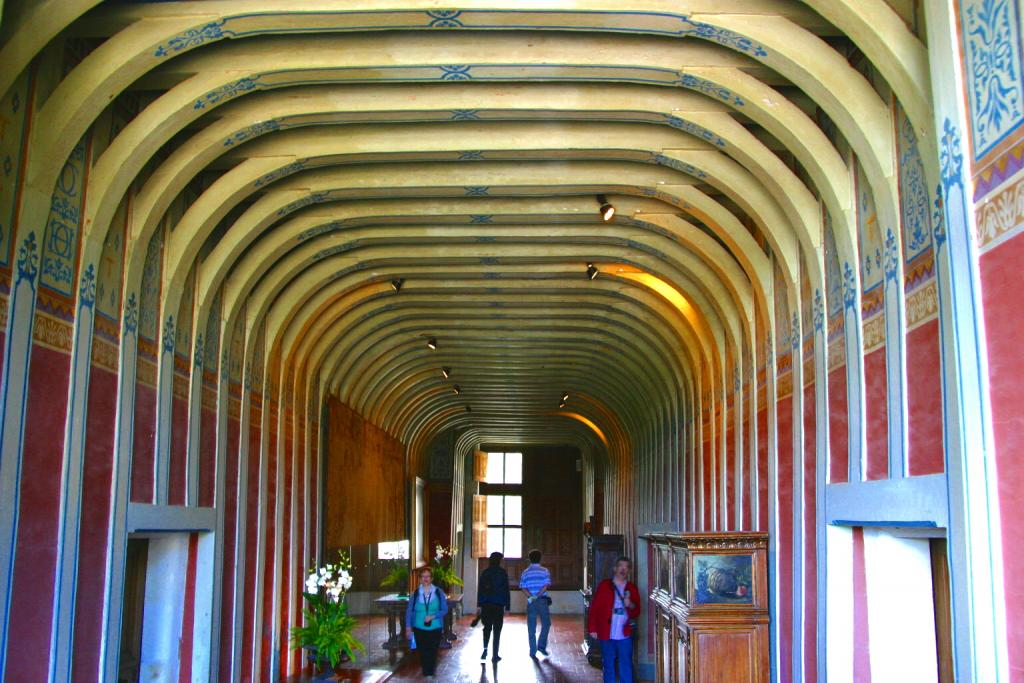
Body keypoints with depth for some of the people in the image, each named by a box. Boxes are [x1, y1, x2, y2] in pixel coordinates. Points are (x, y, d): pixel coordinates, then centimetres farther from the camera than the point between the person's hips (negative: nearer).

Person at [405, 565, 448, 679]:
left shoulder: (439, 593, -2)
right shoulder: (415, 594, 0)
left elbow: (445, 609, -2)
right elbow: (409, 611, 4)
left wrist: (433, 616, -17)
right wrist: (408, 627, -2)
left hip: (435, 628, -1)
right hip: (419, 629, 1)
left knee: (432, 652, 1)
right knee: (422, 652, 3)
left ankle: (430, 674, 14)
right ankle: (426, 674, 16)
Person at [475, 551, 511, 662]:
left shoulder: (485, 572, 3)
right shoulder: (503, 573, -4)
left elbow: (480, 589, 1)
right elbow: (506, 590, -3)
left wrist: (479, 605, 4)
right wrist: (507, 606, 1)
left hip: (486, 604, 2)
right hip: (498, 604, -2)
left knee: (487, 627, 16)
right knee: (497, 630, 5)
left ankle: (485, 649, -3)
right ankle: (494, 655, 5)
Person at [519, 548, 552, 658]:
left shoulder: (525, 573, 6)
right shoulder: (545, 571, 1)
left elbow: (523, 587, -6)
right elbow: (546, 586, -11)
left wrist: (531, 597, -13)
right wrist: (537, 596, -10)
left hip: (531, 602, 2)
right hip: (543, 601, -2)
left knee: (531, 628, 6)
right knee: (546, 624, 16)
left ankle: (533, 652, 6)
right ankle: (541, 646, 11)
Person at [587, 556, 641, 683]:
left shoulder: (632, 589, 7)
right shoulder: (604, 585, 1)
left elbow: (636, 613, 9)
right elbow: (594, 608, 0)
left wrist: (630, 605, -12)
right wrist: (592, 628, -5)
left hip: (625, 635, 1)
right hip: (607, 634, -1)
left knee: (626, 667, 3)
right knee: (608, 666, 9)